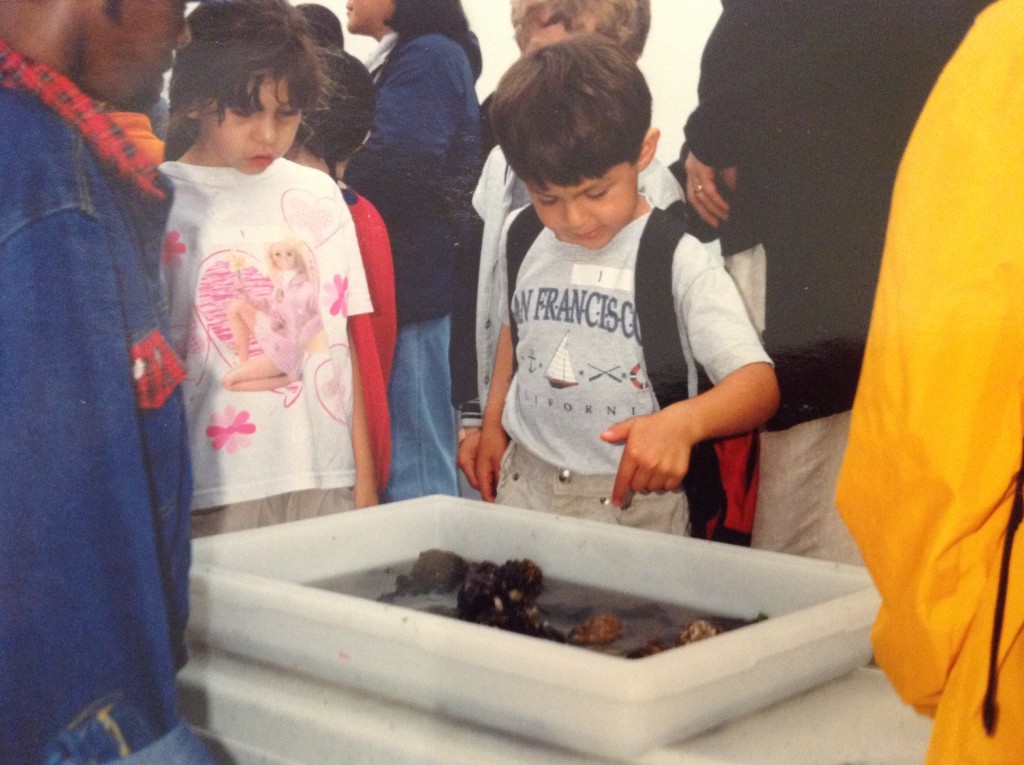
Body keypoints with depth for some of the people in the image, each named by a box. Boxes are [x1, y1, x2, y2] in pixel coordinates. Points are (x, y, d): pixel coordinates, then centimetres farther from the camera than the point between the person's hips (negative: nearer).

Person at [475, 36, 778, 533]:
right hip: (523, 483, 4)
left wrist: (681, 422, -41)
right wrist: (492, 423, 17)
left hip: (634, 497, -4)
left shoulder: (679, 262, -15)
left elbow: (758, 381, -23)